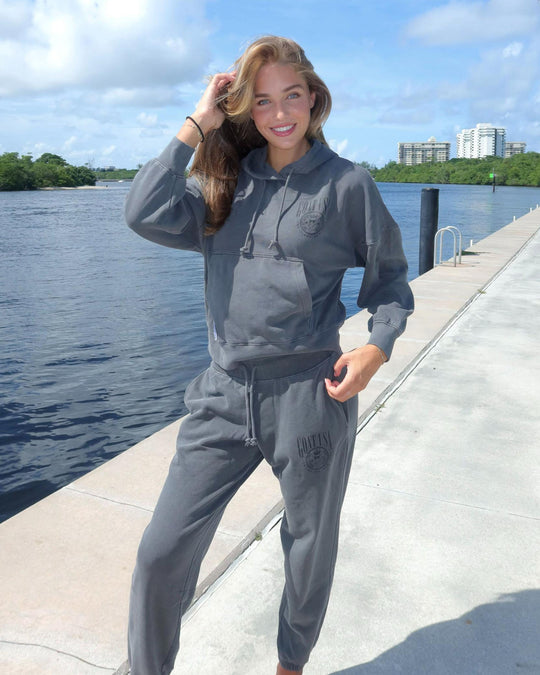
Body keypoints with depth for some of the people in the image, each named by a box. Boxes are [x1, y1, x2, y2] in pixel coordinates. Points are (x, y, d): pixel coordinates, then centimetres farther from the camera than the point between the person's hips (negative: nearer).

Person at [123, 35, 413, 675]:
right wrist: (196, 125, -5)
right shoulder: (228, 182, 7)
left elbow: (390, 280, 3)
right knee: (162, 552, 3)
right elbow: (146, 214, -8)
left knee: (310, 555, 17)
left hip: (309, 397, -2)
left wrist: (376, 347, -15)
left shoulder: (345, 183, -2)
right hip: (225, 395, 3)